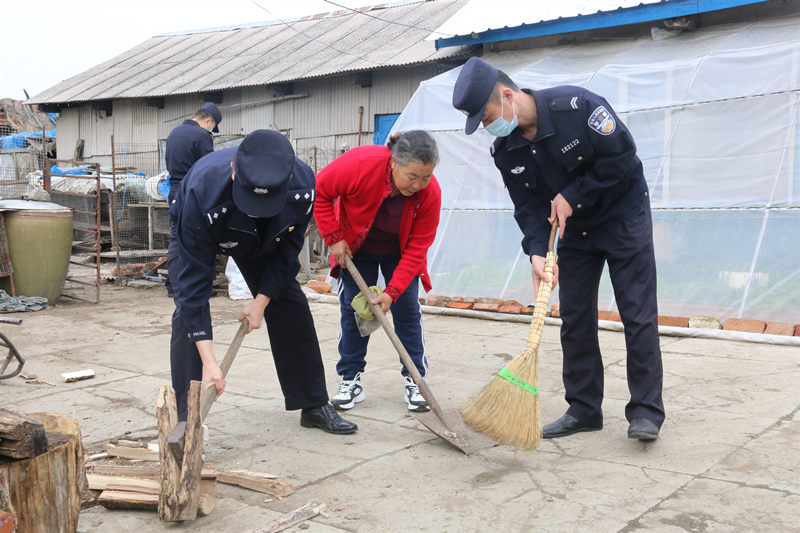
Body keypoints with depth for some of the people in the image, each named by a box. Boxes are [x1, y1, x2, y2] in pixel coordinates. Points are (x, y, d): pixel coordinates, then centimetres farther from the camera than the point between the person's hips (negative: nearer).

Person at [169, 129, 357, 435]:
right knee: (188, 311, -20)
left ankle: (315, 406, 12)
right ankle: (186, 418, -9)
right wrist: (208, 361, -43)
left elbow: (288, 247, -16)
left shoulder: (303, 184, -36)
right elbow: (194, 279, -41)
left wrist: (262, 300, -19)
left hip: (263, 240, 3)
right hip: (195, 232, -2)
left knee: (291, 307, -1)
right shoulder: (202, 191, -45)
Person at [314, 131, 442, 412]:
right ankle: (351, 380, 9)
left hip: (400, 251, 1)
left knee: (407, 310, -2)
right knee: (352, 308, -1)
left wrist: (392, 291, -29)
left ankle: (414, 381, 9)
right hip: (355, 248, 0)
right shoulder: (360, 163, -36)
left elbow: (417, 249, -24)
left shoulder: (430, 193, -30)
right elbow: (320, 192, -20)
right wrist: (334, 238, -21)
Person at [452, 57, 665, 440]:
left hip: (624, 216, -5)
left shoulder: (575, 105, -25)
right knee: (574, 318, 5)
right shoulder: (506, 150, -8)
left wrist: (572, 196, -21)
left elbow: (622, 156, -21)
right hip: (571, 230, 6)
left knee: (638, 314, -7)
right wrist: (537, 252, -23)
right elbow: (528, 206, -7)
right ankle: (583, 410, 15)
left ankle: (645, 412, 0)